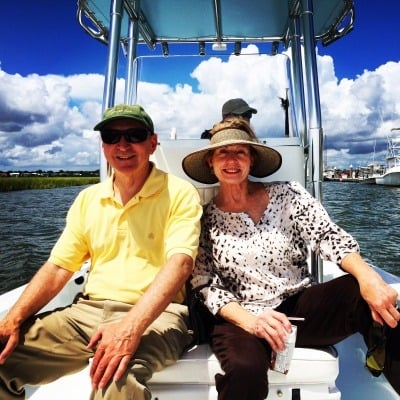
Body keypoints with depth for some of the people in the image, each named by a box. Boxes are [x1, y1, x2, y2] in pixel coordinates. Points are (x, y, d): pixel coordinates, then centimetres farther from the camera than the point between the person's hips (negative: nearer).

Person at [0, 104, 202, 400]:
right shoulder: (87, 199, 12)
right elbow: (58, 267, 11)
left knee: (117, 374, -35)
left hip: (155, 315, -5)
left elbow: (180, 263, -18)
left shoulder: (179, 193, -5)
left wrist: (131, 326, -32)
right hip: (88, 311, 6)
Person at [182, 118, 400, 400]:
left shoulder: (287, 195, 3)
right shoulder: (205, 219, 1)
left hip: (303, 306, 2)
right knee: (245, 370, -35)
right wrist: (250, 320, -22)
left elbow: (329, 237, -10)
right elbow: (206, 285, -4)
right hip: (242, 318, -1)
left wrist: (368, 276, -30)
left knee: (371, 296, -25)